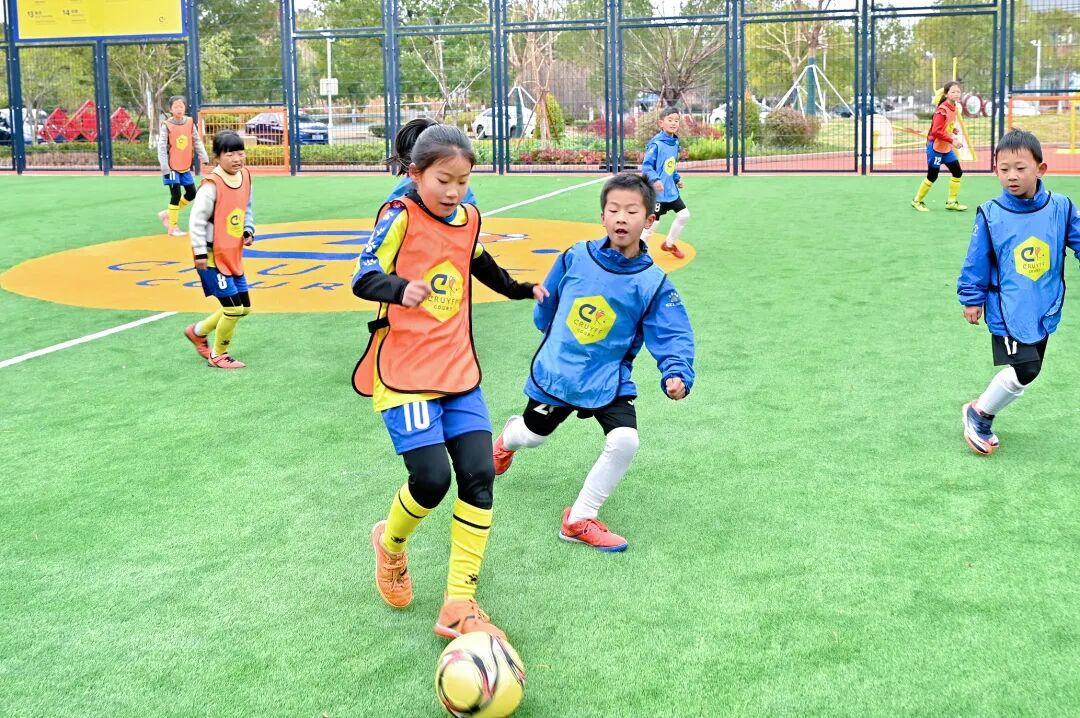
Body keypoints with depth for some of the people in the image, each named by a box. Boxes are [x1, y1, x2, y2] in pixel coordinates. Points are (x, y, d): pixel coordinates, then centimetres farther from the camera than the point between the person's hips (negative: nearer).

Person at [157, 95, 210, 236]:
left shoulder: (190, 123, 2)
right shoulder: (166, 125, -11)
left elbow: (197, 141, 6)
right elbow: (161, 147, -12)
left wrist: (205, 158, -3)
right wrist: (165, 168, -17)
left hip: (185, 167, 6)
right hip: (172, 167, -6)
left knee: (191, 193, 9)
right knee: (176, 195, -7)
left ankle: (167, 214, 25)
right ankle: (173, 228, 6)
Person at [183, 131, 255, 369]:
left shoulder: (245, 176, 3)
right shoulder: (211, 185, -21)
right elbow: (196, 220, -18)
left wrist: (248, 231, 4)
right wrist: (200, 253, -19)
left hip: (233, 255, 9)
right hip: (213, 256, -8)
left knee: (244, 308, 13)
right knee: (233, 308, -8)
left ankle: (198, 331, 33)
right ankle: (218, 356, 14)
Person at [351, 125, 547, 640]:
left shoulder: (469, 219, 10)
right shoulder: (400, 216, -8)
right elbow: (364, 276, -21)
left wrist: (521, 289, 41)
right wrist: (400, 289, -40)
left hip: (458, 370, 6)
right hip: (404, 373, -6)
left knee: (478, 476, -5)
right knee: (431, 478, -15)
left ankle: (459, 606, 3)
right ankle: (390, 542, 21)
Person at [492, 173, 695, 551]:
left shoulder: (653, 282, -14)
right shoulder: (576, 257, -10)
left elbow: (673, 336, -17)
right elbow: (549, 301, 9)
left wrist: (676, 373, -35)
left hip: (608, 382, -1)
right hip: (555, 371, 1)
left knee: (624, 441, -21)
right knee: (534, 434, 19)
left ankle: (580, 520, -2)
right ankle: (510, 436, 61)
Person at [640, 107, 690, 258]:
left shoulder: (675, 142, 7)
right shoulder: (656, 143, -19)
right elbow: (646, 165, -21)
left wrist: (677, 179, 13)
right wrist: (655, 180, -34)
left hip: (671, 190, 8)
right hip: (657, 191, -8)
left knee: (684, 215, 11)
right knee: (651, 223, -5)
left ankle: (669, 244, 30)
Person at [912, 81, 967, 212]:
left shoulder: (954, 108, 6)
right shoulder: (942, 110, -20)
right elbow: (936, 131, -26)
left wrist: (953, 135, 0)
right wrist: (952, 140, -27)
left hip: (946, 147, 8)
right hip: (936, 147, -8)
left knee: (958, 172, 5)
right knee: (932, 176, 0)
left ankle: (952, 201, 16)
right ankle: (917, 201, 17)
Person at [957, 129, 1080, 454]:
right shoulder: (991, 215, -9)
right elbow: (976, 262, -1)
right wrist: (971, 299, 4)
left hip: (1044, 311, 4)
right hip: (1007, 311, -4)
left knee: (1021, 375, 12)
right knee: (1024, 369, -15)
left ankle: (983, 416, 33)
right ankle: (978, 413, 7)